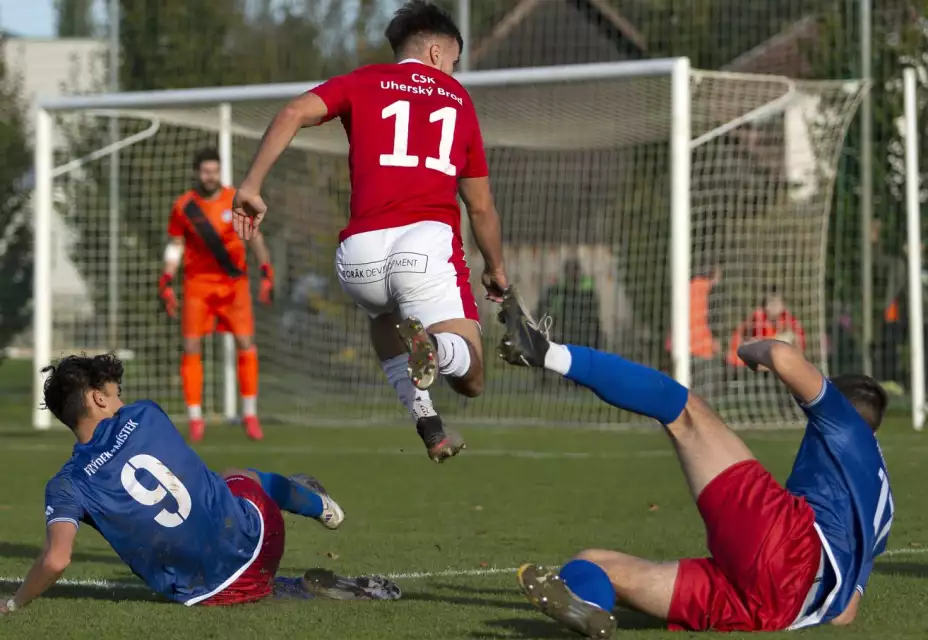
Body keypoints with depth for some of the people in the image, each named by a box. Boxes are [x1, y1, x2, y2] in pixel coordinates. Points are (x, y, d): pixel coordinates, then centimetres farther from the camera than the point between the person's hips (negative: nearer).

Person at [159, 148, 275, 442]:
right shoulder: (183, 206, 0)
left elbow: (255, 237, 5)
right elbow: (175, 246, 7)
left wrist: (266, 272, -5)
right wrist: (166, 282, -3)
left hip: (234, 283, 0)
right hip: (197, 283, 0)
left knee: (246, 344, -8)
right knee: (191, 348, -6)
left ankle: (250, 415, 3)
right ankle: (195, 418, 2)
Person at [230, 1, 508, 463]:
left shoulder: (363, 83, 18)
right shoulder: (458, 100, 22)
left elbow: (294, 113, -1)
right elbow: (481, 207, 25)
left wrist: (250, 187, -1)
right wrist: (495, 269, 40)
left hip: (360, 254, 2)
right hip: (428, 242, -2)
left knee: (383, 316, 35)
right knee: (470, 380, -2)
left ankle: (428, 425, 14)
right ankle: (434, 345, -37)